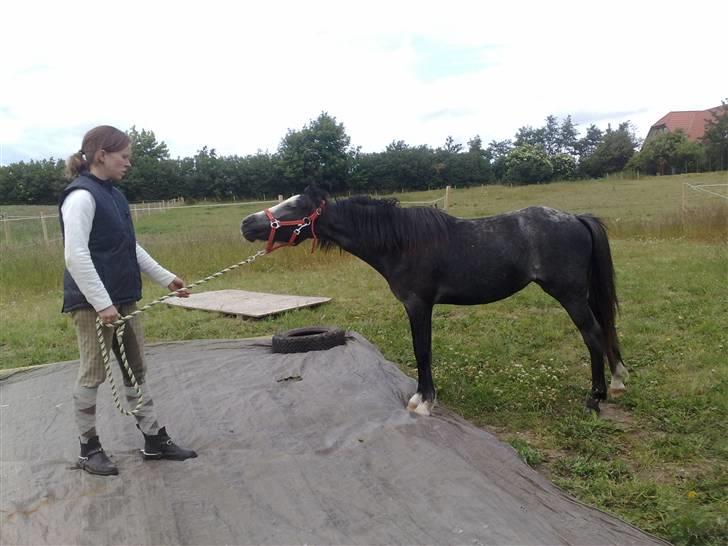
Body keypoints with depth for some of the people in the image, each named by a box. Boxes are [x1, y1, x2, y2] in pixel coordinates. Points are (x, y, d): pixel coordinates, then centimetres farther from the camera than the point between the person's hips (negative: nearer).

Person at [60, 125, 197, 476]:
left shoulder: (113, 194, 12)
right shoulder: (82, 195, -14)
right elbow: (75, 255, -22)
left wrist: (165, 278, 15)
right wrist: (102, 303, -24)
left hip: (124, 300, 9)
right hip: (93, 303, -9)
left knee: (136, 369, 13)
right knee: (93, 375, 5)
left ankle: (154, 440, 23)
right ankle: (89, 448, 21)